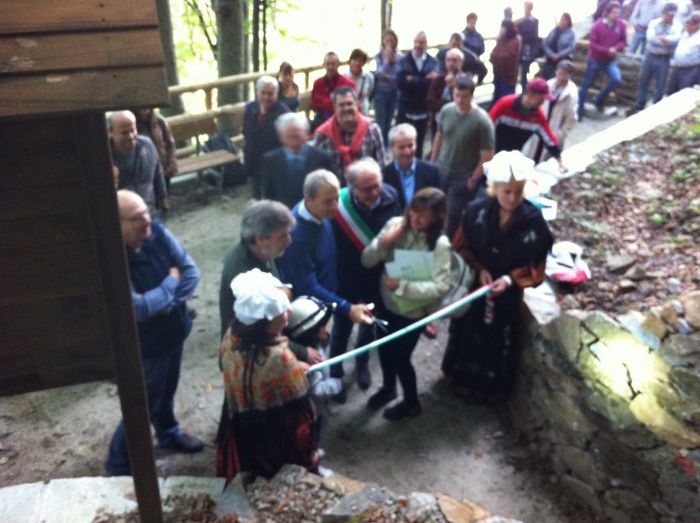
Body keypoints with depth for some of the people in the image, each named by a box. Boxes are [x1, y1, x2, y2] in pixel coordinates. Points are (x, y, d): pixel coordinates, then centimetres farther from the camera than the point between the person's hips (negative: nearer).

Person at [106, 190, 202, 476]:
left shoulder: (157, 232, -13)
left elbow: (191, 272, -10)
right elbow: (140, 308, -34)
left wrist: (167, 301, -24)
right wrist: (171, 283, -20)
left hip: (173, 329, 6)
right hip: (144, 344, -6)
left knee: (167, 390, 28)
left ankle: (169, 435, 54)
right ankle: (119, 464, 34)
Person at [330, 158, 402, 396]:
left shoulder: (390, 195, -20)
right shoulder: (338, 206, -29)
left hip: (379, 276, 3)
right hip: (347, 279, -3)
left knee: (370, 324, 26)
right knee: (342, 327, 20)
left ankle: (362, 364, 53)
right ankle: (335, 372, 46)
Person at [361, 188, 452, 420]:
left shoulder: (440, 244, -22)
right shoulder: (395, 224, -12)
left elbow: (440, 287, -29)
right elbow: (367, 261, -10)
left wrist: (402, 286, -32)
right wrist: (383, 242, -28)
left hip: (412, 311, -5)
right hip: (386, 302, 5)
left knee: (399, 357, 12)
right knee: (384, 350, 24)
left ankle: (411, 402, 41)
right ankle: (388, 388, 55)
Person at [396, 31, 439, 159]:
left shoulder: (433, 62, 3)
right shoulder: (404, 61, 1)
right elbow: (400, 82, -15)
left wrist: (412, 80, -16)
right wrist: (424, 80, -16)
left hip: (423, 110, 1)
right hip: (405, 109, -1)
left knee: (418, 143, 10)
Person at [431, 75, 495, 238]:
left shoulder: (482, 121, -20)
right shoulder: (446, 110, -5)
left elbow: (487, 155, -15)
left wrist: (473, 179, -13)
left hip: (463, 178, -5)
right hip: (441, 172, 5)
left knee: (454, 217, 3)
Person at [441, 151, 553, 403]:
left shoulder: (534, 221, -21)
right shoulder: (476, 210, -17)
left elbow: (536, 268, -11)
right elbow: (461, 247, -3)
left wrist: (510, 279, -26)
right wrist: (480, 269, -17)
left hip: (507, 294, -1)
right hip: (473, 286, 2)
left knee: (498, 341, 17)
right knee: (466, 332, 22)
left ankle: (491, 387, 43)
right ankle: (461, 376, 49)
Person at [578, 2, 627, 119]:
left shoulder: (621, 25, -7)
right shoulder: (598, 25, -16)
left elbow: (623, 41, 1)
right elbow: (592, 44, -16)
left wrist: (616, 48, -21)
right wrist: (607, 50, -22)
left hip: (610, 60, 3)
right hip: (595, 59, -2)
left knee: (617, 79, -18)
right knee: (586, 85, 4)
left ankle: (599, 99, 5)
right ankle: (580, 109, 18)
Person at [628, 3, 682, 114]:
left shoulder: (677, 26, -4)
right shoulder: (654, 23, -1)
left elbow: (675, 39, -21)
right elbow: (650, 37, -17)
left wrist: (659, 38, -20)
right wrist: (665, 41, -19)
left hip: (664, 59, -2)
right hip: (650, 56, 2)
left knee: (660, 85, 4)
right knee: (643, 81, 11)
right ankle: (639, 105, 26)